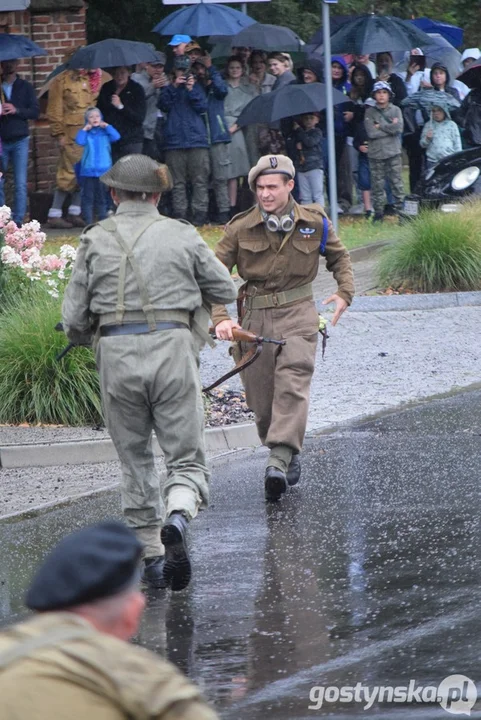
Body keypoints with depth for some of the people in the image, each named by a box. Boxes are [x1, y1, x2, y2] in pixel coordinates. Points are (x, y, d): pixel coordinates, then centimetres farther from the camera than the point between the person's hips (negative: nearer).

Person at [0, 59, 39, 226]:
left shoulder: (25, 87, 8)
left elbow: (35, 112, 2)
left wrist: (16, 110, -13)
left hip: (19, 141, -1)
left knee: (21, 184, -4)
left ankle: (18, 220, -4)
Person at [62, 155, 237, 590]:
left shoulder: (95, 241, 4)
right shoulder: (182, 236, 4)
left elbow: (74, 318, 3)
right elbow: (225, 291, 13)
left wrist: (87, 336, 25)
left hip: (117, 355, 1)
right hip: (172, 349, -1)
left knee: (135, 460, 14)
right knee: (186, 456, 3)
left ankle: (149, 553, 14)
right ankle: (177, 519, -27)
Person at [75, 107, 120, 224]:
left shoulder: (105, 132, 7)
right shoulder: (86, 133, 3)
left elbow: (116, 137, -7)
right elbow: (79, 141, -13)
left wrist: (107, 126, -5)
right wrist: (84, 130, -10)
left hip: (103, 169, 1)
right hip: (88, 170, -1)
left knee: (102, 197, 9)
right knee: (88, 197, -1)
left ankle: (103, 218, 14)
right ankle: (88, 221, 2)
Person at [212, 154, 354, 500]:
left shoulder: (314, 222, 2)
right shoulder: (241, 228, -2)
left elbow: (339, 256, 21)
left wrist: (345, 292, 6)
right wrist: (220, 318, -15)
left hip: (298, 315, -1)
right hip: (255, 316, 1)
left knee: (292, 385, -19)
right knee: (261, 398, 2)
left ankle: (279, 463, -29)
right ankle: (290, 456, 25)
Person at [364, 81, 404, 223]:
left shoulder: (395, 110, 6)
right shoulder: (370, 112, 4)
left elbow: (399, 128, -9)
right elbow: (371, 133, -8)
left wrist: (380, 126, -6)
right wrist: (390, 128, -6)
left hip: (393, 153, 0)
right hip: (376, 153, 0)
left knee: (397, 184, -2)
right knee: (377, 186, 2)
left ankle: (400, 211, 1)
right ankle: (378, 213, 8)